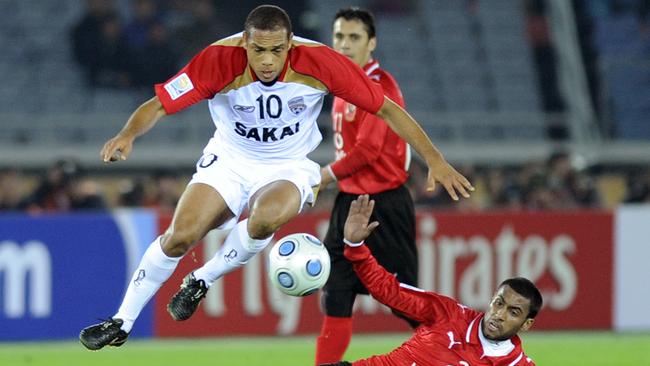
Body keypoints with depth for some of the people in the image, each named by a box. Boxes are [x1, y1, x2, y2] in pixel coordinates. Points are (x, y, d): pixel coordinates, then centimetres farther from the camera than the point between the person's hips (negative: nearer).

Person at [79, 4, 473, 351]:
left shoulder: (319, 61, -25)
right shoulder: (221, 60, -25)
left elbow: (386, 108, -18)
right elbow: (159, 105, -23)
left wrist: (435, 160, -22)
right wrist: (127, 136, -44)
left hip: (289, 168, -1)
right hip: (229, 160, 1)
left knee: (267, 216, -34)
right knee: (180, 235, -16)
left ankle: (201, 281, -7)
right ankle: (121, 324, 8)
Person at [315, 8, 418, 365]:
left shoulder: (378, 86, -15)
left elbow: (367, 149, -20)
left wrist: (324, 176, -10)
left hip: (384, 205, -9)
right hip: (349, 202, 9)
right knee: (335, 296, 6)